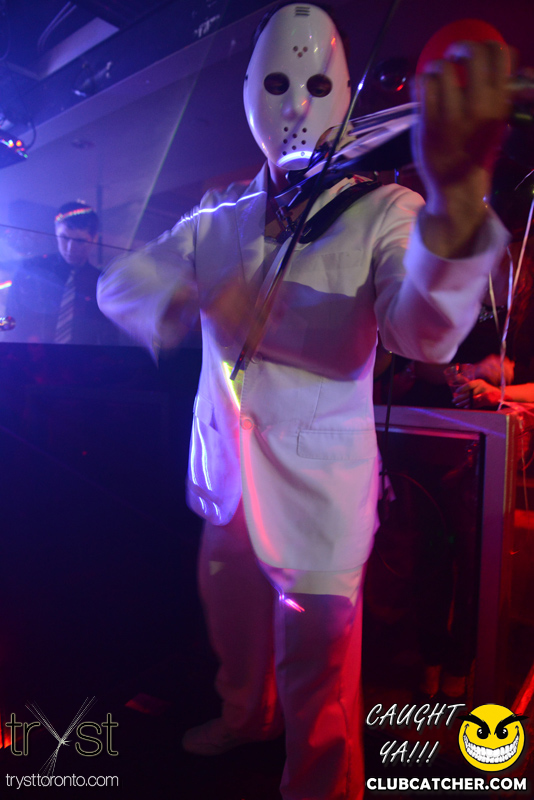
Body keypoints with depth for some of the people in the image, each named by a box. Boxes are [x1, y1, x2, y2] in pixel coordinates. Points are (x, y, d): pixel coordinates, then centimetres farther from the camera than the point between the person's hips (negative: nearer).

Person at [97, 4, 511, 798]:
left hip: (320, 488, -5)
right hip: (228, 473, 5)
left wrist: (457, 195, -47)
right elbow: (119, 284, 2)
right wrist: (198, 300, -21)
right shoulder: (219, 218, 5)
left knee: (316, 669, 9)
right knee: (233, 618, 27)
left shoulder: (380, 212, -9)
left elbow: (427, 332, -27)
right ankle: (245, 716, 59)